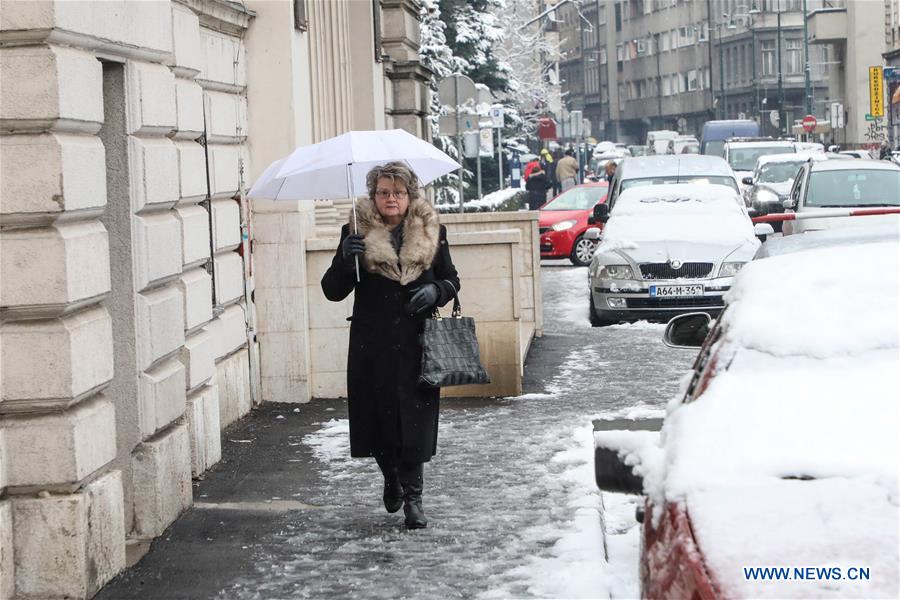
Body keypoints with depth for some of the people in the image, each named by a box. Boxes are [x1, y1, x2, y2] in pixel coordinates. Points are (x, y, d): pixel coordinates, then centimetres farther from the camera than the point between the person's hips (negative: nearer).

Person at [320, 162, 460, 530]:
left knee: (415, 419, -4)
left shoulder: (431, 232, 5)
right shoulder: (358, 233, 0)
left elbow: (451, 280, 14)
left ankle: (412, 497, 6)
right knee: (378, 417, 6)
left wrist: (435, 291, -8)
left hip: (417, 342, 0)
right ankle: (391, 478, 34)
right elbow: (332, 291, -2)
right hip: (372, 344, 0)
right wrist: (345, 259, -21)